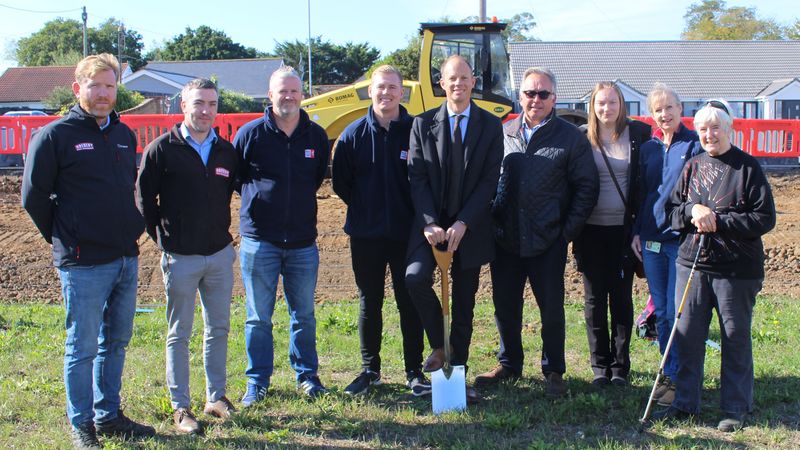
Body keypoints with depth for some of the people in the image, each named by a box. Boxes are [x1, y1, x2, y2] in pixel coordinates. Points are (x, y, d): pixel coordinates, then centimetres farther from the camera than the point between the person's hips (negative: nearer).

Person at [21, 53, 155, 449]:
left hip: (127, 258, 7)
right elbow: (33, 197, -5)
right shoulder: (54, 136, -8)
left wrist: (130, 229, 14)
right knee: (82, 348, 3)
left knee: (117, 341, 15)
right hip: (84, 264, -6)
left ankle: (109, 415, 28)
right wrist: (64, 238, 1)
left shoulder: (124, 134, 11)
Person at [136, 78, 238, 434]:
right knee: (179, 334, 5)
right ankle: (180, 407, 13)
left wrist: (223, 231, 12)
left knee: (218, 329, 12)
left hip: (220, 254, 4)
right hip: (180, 257, -4)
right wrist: (162, 236, -2)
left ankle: (216, 397, 24)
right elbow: (144, 199, -3)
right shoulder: (162, 149, -7)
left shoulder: (226, 151, 6)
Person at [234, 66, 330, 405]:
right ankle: (257, 381, 16)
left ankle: (307, 374, 25)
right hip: (259, 240, -2)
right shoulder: (250, 133, -4)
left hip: (303, 240, 2)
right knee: (258, 317, 5)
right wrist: (257, 200, 7)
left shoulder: (316, 136, 5)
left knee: (304, 314, 11)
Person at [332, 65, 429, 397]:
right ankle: (370, 369, 23)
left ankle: (414, 372, 16)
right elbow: (340, 182, 9)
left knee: (410, 303, 5)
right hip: (365, 235, 2)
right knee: (368, 304, 10)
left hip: (407, 234, -2)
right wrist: (366, 209, 7)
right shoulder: (353, 134, 2)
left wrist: (416, 215, -2)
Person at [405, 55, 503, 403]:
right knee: (415, 277, -24)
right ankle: (439, 345, 1)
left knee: (464, 303, 6)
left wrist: (462, 224, -15)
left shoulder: (490, 126, 2)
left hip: (470, 226, 0)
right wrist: (429, 224, -15)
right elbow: (417, 178, -2)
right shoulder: (423, 124, 3)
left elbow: (489, 180, -4)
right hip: (431, 223, 0)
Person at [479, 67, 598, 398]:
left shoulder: (570, 137, 0)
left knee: (552, 309, 4)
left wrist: (568, 231, -7)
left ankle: (553, 372, 20)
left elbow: (586, 187, -1)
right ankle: (509, 365, 29)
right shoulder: (503, 134, 9)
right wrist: (491, 222, 1)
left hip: (548, 243, -3)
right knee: (505, 307, 12)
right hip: (505, 240, 3)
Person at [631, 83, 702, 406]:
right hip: (651, 239, 5)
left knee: (677, 312, -4)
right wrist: (637, 231, 11)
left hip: (682, 238, -5)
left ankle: (679, 379, 5)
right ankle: (668, 374, 20)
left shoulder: (695, 145, -3)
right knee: (661, 312, 10)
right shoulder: (648, 148, 12)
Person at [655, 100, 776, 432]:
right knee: (687, 335, 7)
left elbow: (765, 218, -9)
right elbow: (671, 210, 11)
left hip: (737, 269, -4)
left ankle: (736, 409, 17)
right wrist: (692, 211, -10)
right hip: (692, 264, 4)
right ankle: (685, 402, 20)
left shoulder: (747, 167, -5)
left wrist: (718, 221, -15)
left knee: (735, 338, 5)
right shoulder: (692, 167, 9)